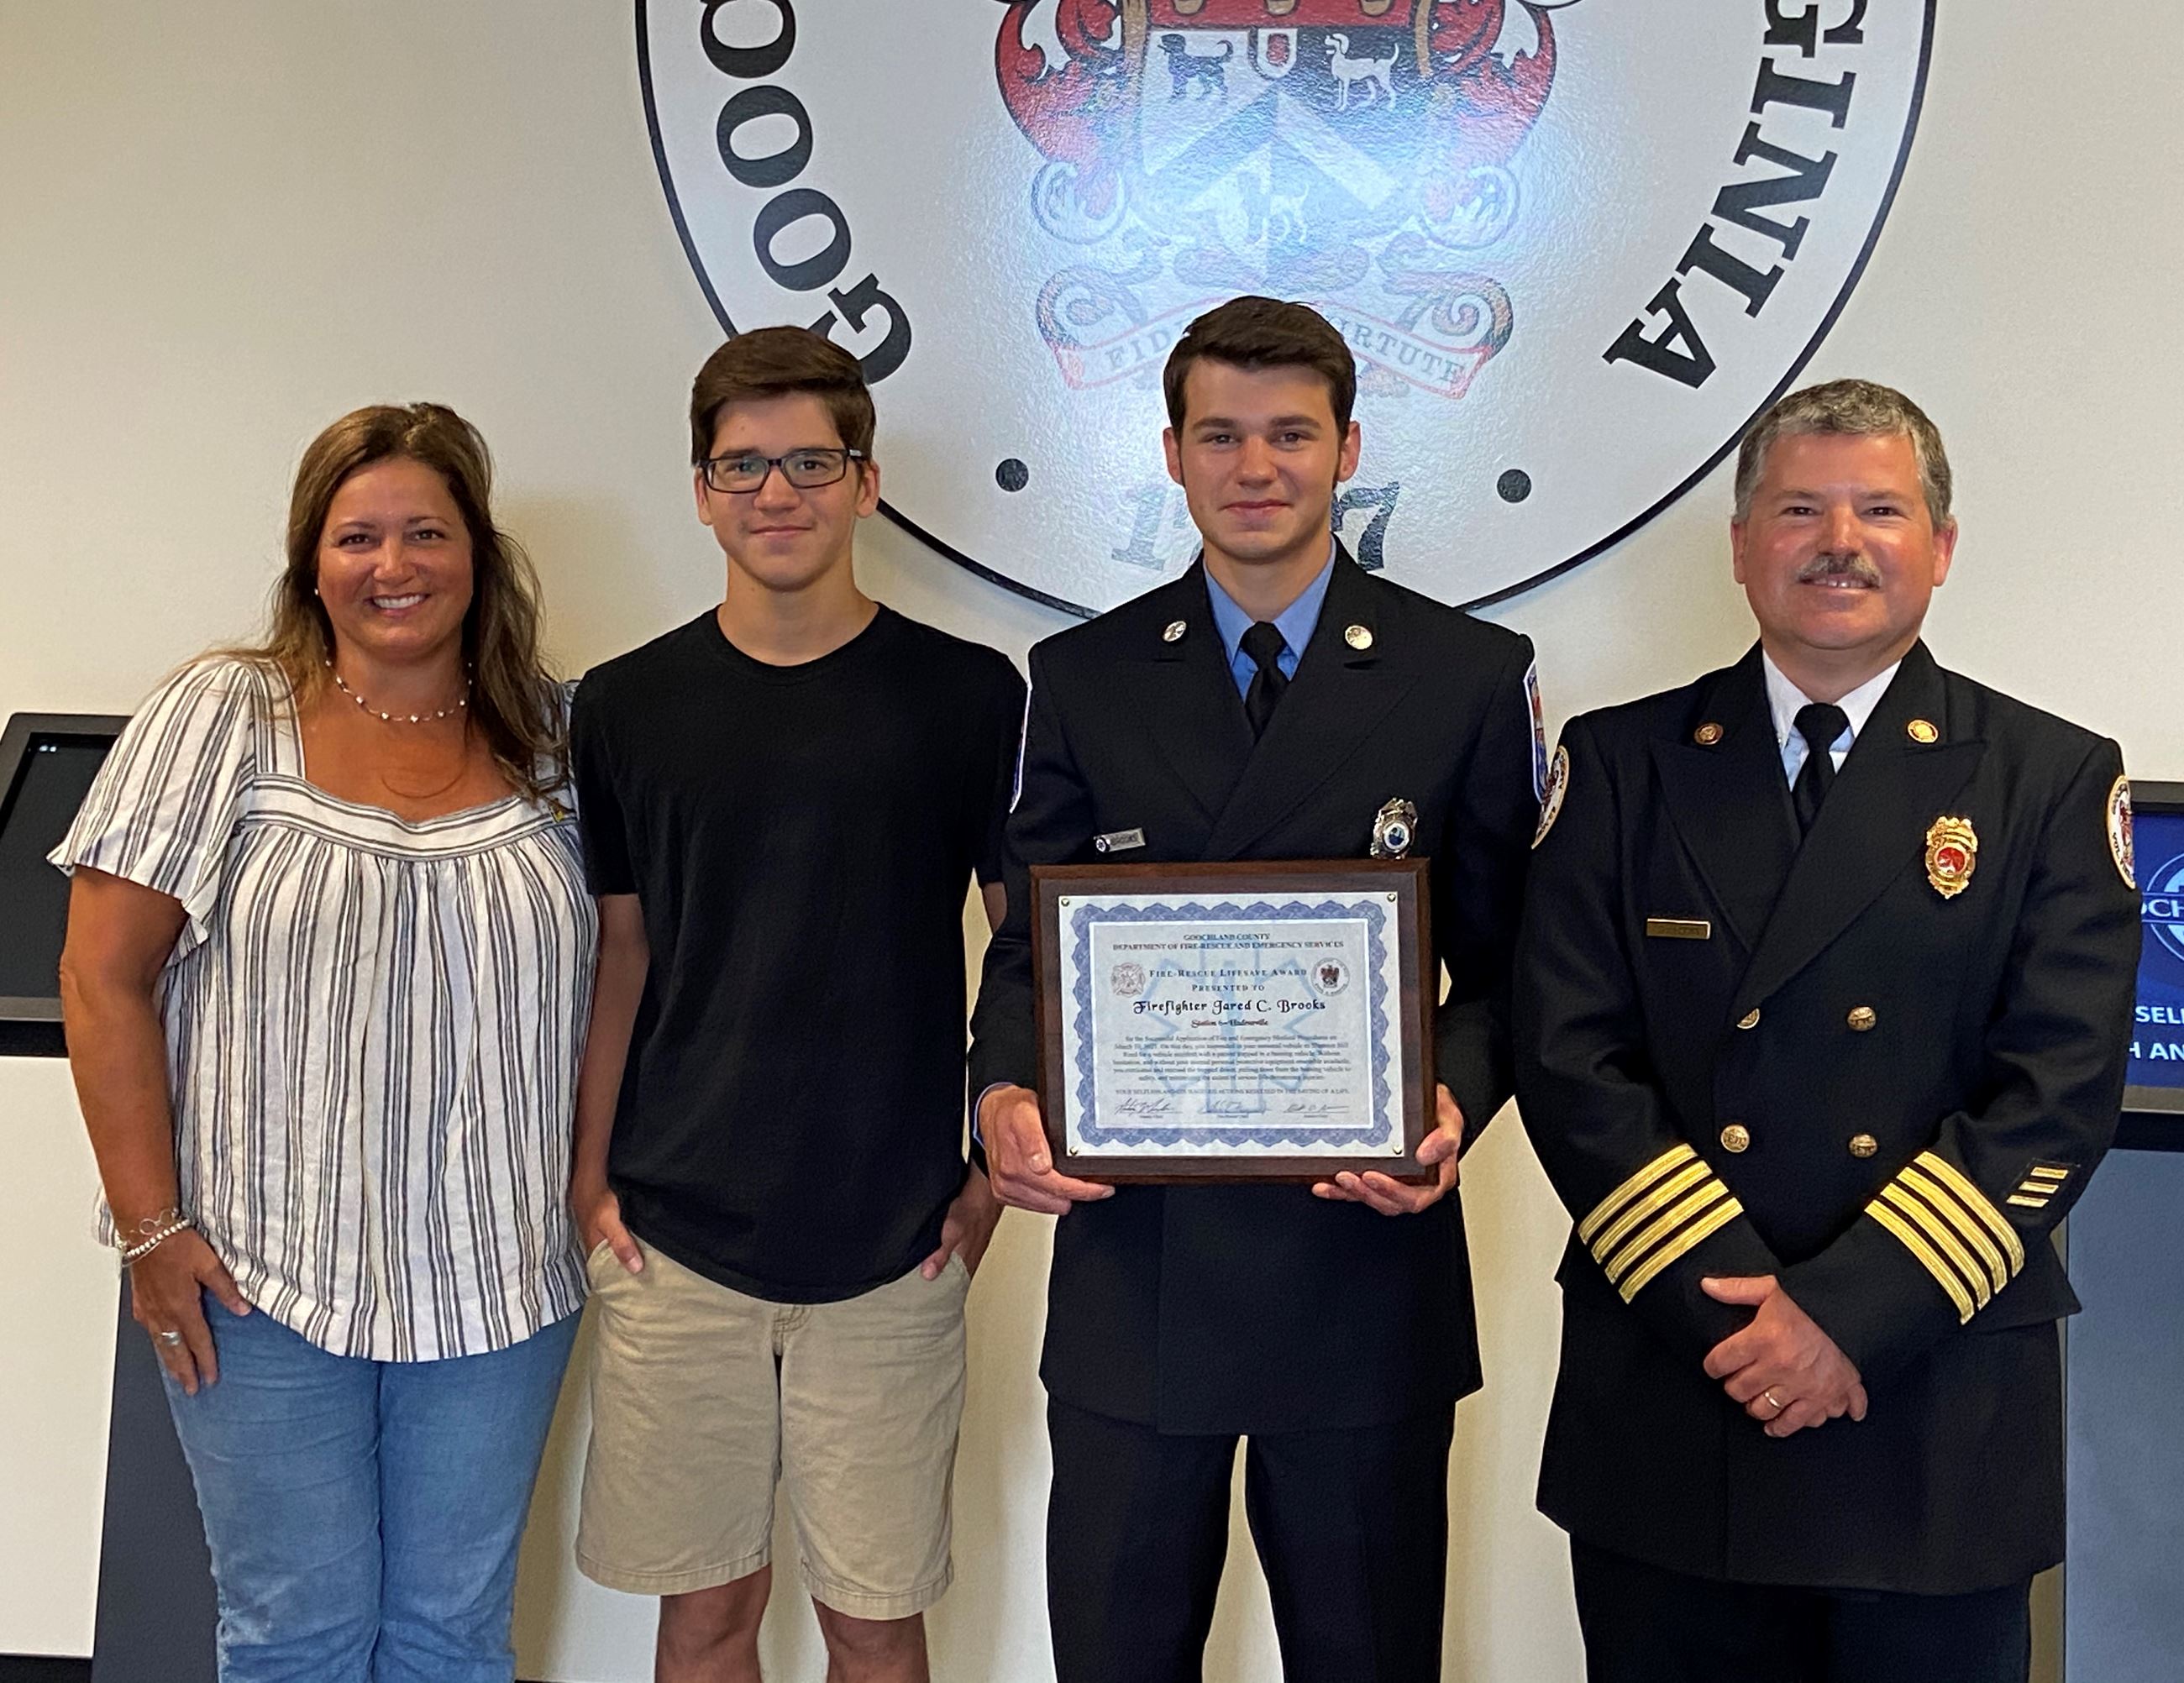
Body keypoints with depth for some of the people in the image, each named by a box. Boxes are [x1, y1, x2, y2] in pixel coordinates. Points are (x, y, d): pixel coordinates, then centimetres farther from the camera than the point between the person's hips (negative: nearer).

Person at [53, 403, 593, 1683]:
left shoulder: (546, 736, 5)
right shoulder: (225, 717, -4)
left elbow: (599, 978, 12)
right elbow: (104, 978, -6)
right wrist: (151, 1227, -10)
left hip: (500, 1281, 3)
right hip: (266, 1282, -2)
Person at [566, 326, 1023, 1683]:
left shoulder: (970, 695, -2)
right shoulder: (629, 706, 4)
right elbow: (618, 957, 10)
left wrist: (998, 1169, -2)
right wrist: (591, 1176, 4)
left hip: (893, 1249, -1)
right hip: (675, 1240, 2)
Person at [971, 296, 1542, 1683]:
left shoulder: (1474, 678, 1)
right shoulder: (1084, 677, 6)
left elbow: (1504, 961, 2)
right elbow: (1030, 943, 6)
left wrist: (1454, 1103, -18)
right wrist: (1004, 1092, -14)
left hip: (1364, 1265, -1)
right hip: (1130, 1268, 2)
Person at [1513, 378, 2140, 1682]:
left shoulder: (2055, 782, 3)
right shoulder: (1623, 766, 5)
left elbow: (2061, 1090, -6)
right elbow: (1568, 1060, -3)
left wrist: (1855, 1310, -15)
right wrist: (1732, 1301, -13)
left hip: (1941, 1418, 0)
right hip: (1665, 1404, 1)